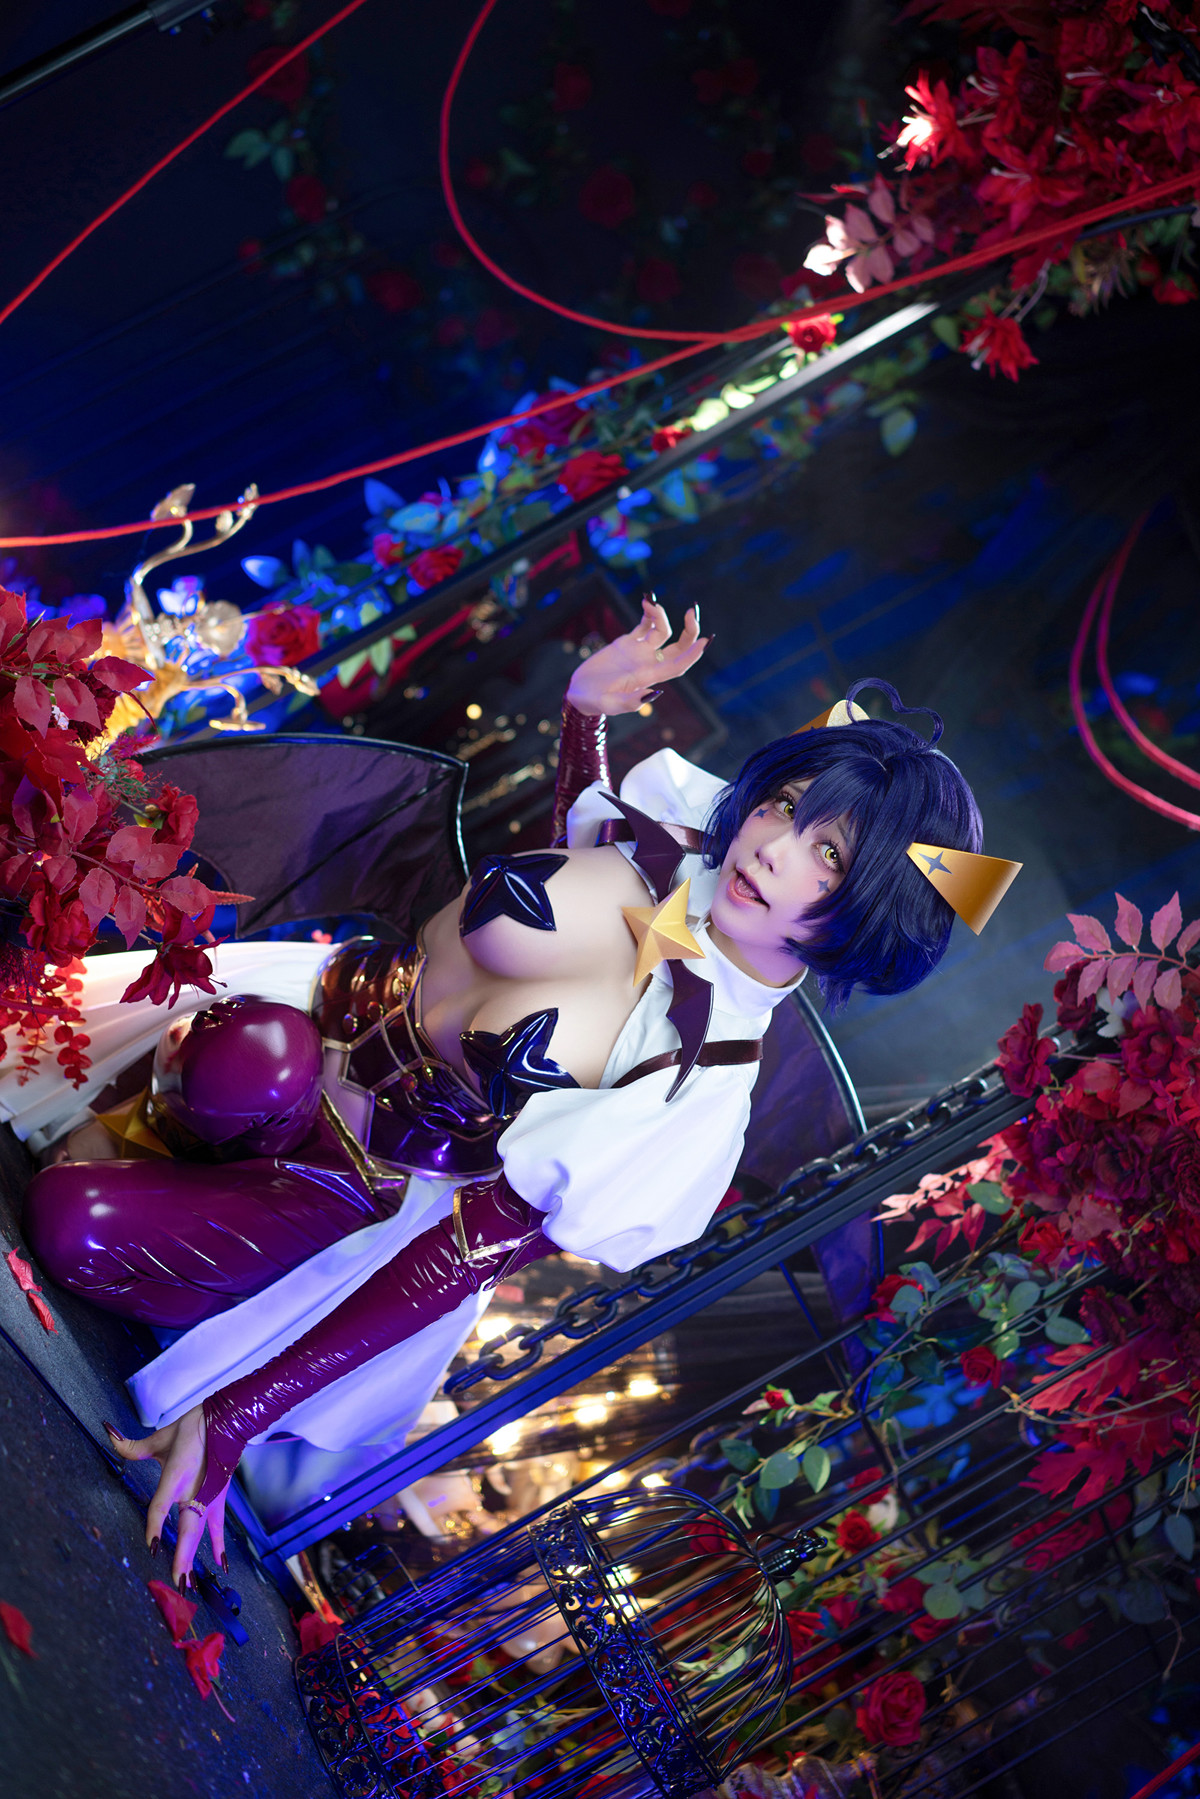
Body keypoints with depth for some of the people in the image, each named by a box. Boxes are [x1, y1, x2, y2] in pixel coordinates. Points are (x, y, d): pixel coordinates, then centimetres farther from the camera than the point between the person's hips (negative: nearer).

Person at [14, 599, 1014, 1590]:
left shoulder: (702, 1089, -26)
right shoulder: (672, 823, -14)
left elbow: (471, 1257, -24)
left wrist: (232, 1418, -23)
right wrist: (588, 701, -7)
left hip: (357, 1183, -4)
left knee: (73, 1222, -23)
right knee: (249, 1057, -33)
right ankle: (151, 1128, 2)